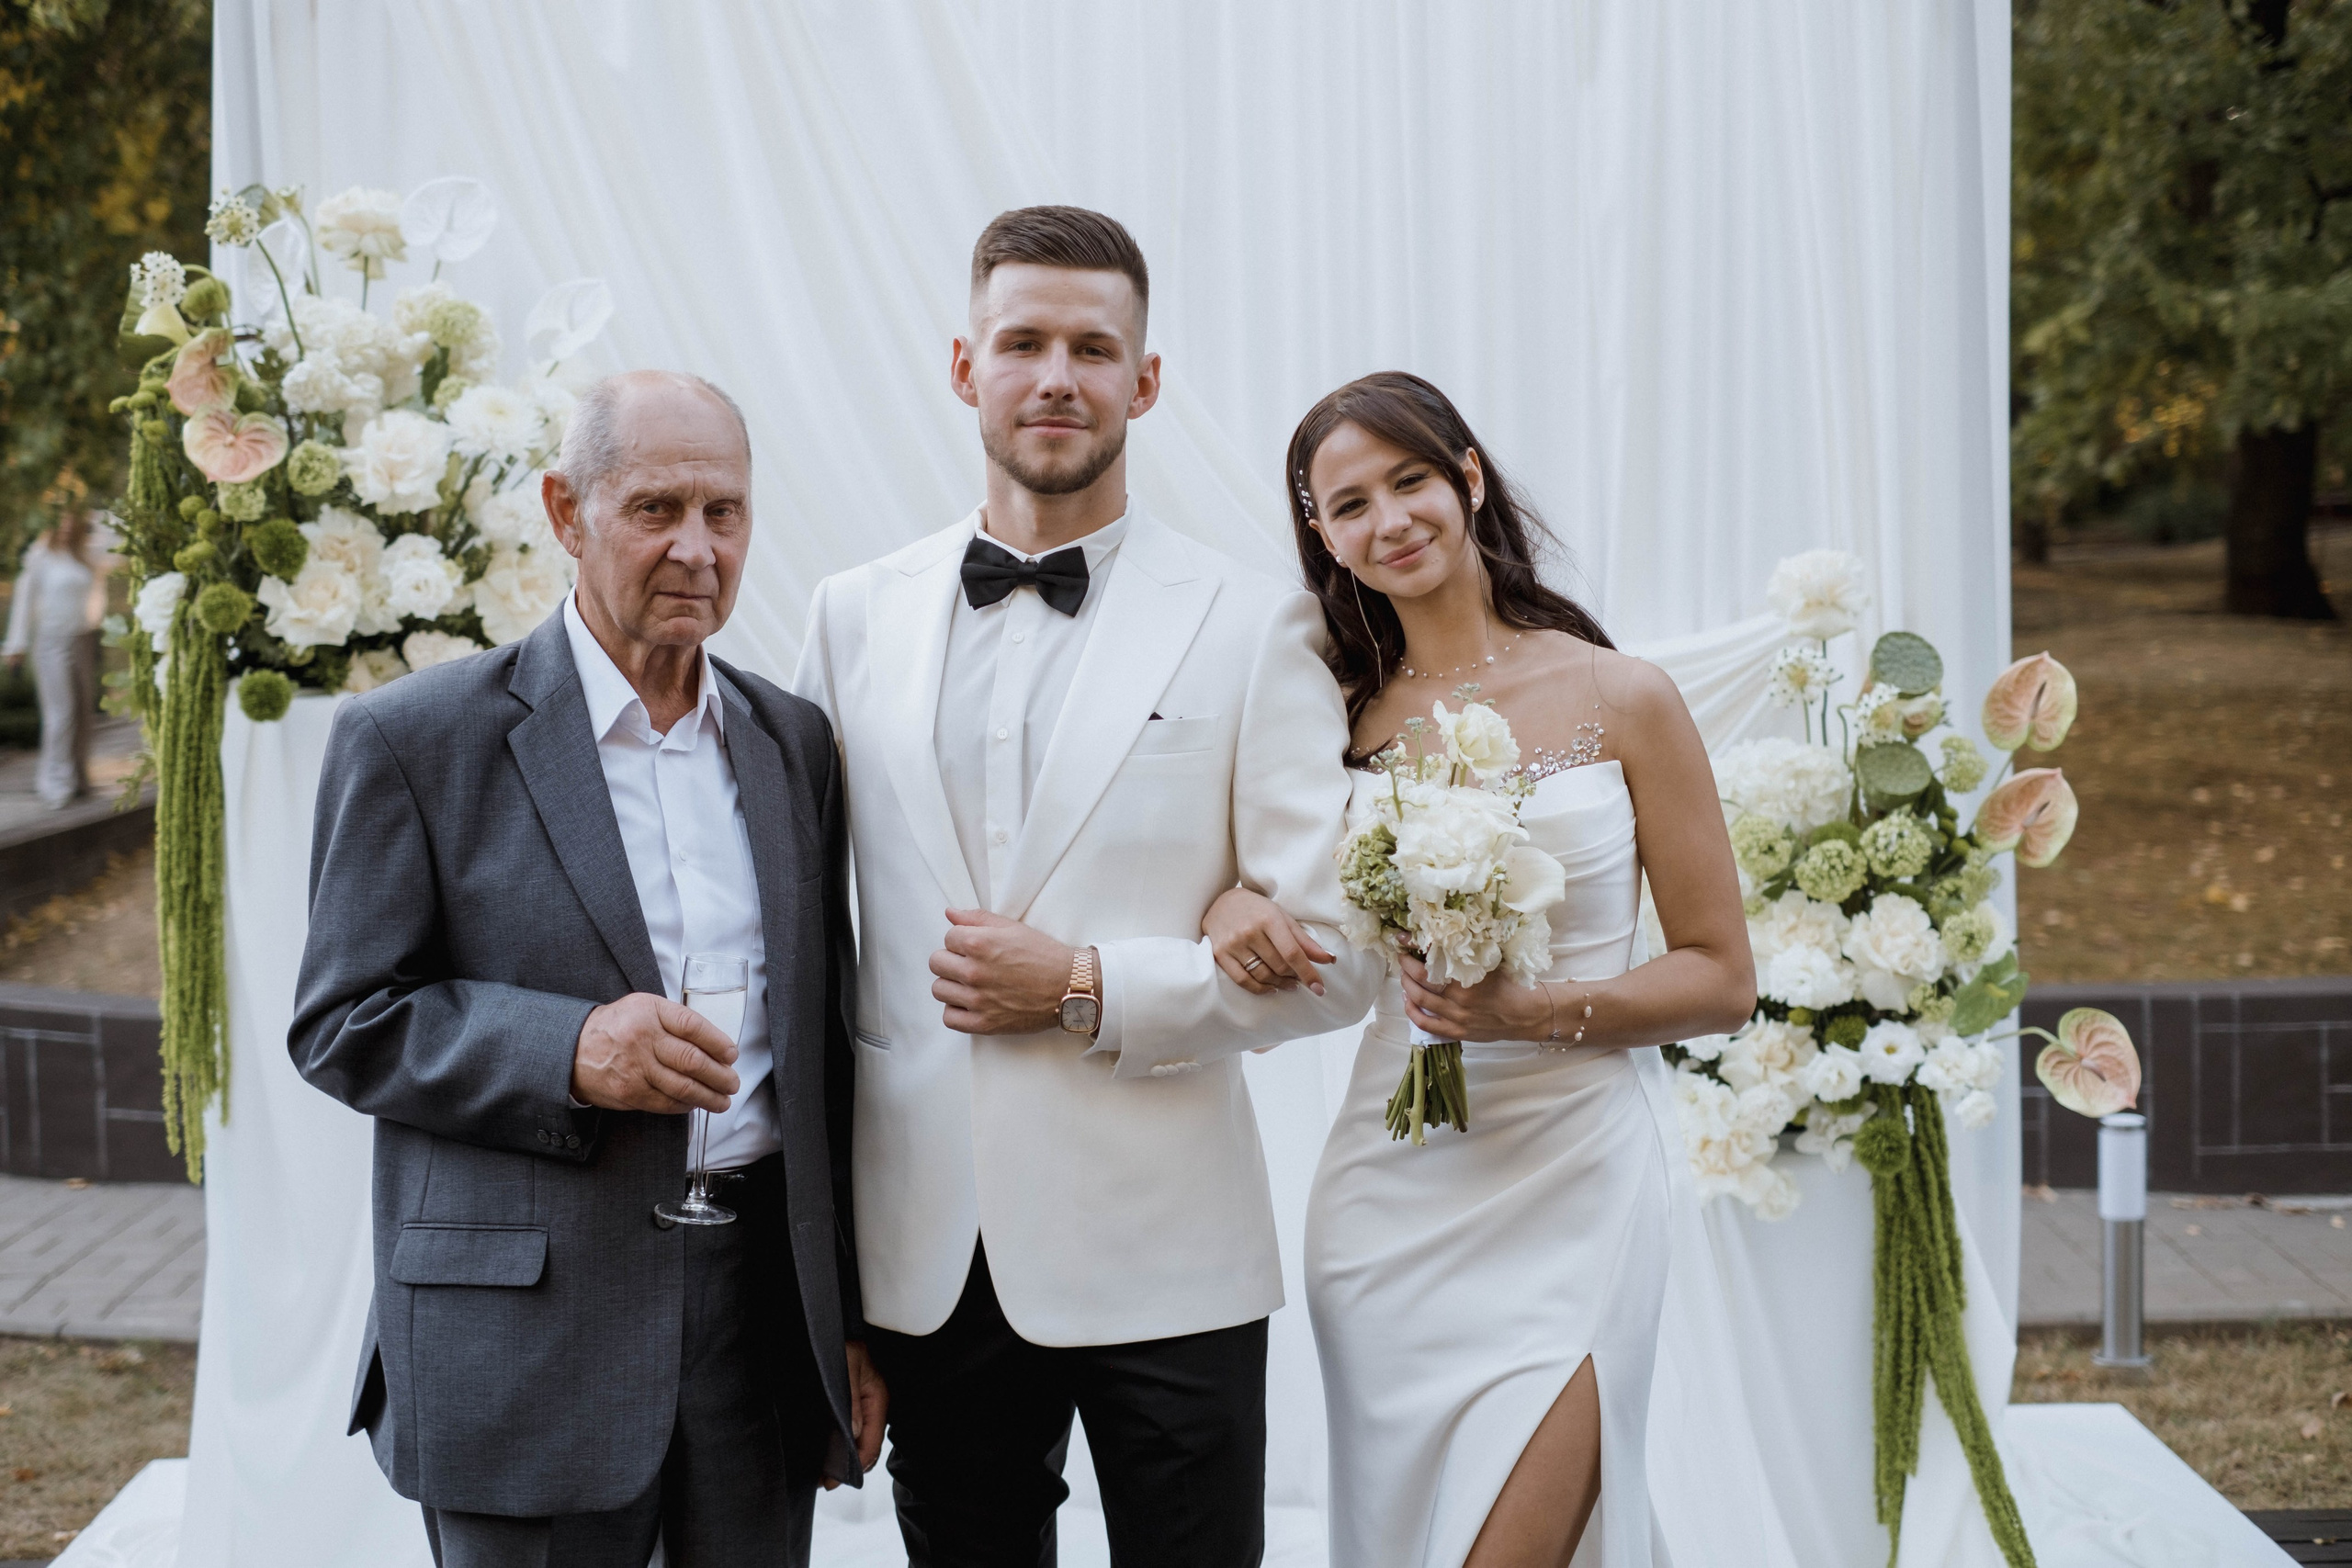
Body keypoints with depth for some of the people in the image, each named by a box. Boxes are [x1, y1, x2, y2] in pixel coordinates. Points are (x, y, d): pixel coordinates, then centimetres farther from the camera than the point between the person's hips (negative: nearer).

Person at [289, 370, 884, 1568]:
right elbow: (341, 1025, -4)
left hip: (767, 1315, 4)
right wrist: (569, 1052, -20)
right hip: (530, 1337, -4)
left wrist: (849, 1320, 13)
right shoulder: (419, 739, -4)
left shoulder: (794, 743, 11)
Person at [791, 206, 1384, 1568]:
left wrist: (1088, 989, -14)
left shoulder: (1255, 625, -3)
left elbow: (1338, 953, -5)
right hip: (929, 1257, 3)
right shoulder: (856, 616, 7)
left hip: (1160, 1263, -2)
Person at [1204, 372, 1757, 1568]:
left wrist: (1537, 1011, -16)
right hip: (1391, 1192, 4)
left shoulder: (1622, 701, -2)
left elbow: (1721, 978, -1)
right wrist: (1232, 908, -10)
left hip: (1569, 1192, -3)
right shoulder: (1340, 719, 6)